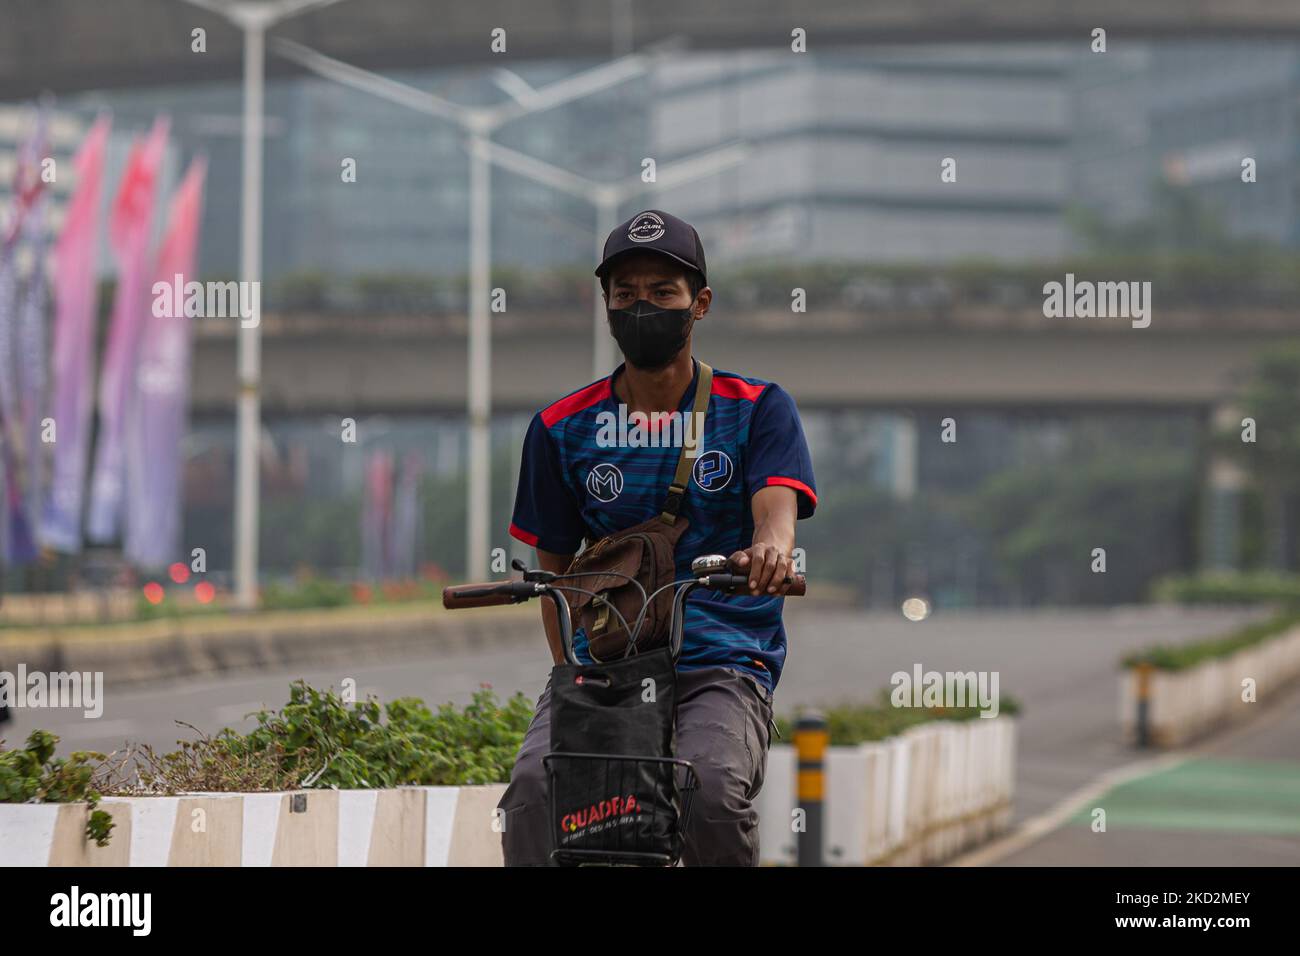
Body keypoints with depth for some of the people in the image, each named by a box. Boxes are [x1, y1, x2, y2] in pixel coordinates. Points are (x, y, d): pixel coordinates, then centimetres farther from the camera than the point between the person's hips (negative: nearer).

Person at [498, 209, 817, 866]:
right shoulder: (562, 428, 12)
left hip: (724, 665, -2)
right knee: (535, 786, -29)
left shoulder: (757, 409, 7)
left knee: (715, 793, -32)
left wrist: (769, 548, -36)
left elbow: (777, 507, -11)